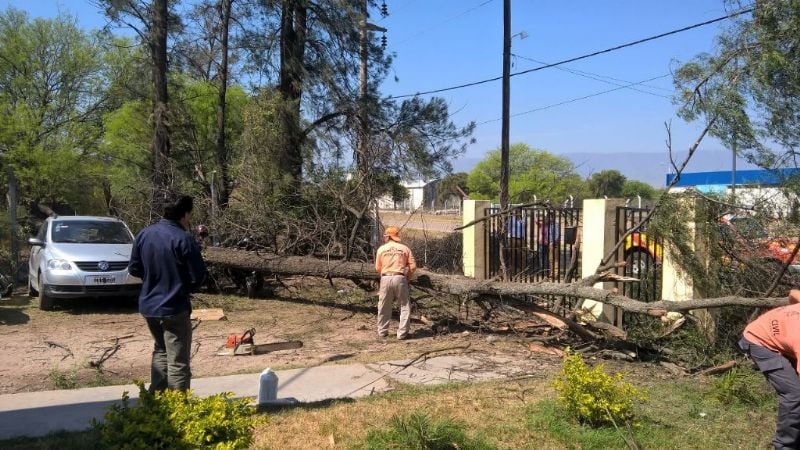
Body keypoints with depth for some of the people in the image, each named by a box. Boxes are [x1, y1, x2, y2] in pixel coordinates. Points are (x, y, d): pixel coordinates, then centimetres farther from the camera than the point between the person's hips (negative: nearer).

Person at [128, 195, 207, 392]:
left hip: (148, 306, 7)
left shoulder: (144, 234, 1)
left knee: (160, 350, 24)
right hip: (174, 308, -7)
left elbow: (134, 268, 8)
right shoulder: (184, 239, -18)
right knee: (178, 362, 1)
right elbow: (198, 276, -16)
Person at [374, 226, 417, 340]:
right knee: (405, 306, 7)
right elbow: (413, 266, 2)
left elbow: (378, 268, 9)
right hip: (400, 278, -1)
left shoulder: (381, 249, 7)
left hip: (385, 278, 1)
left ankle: (382, 331, 23)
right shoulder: (404, 248, 6)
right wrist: (407, 277, 16)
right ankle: (402, 333, 4)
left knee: (384, 306, 14)